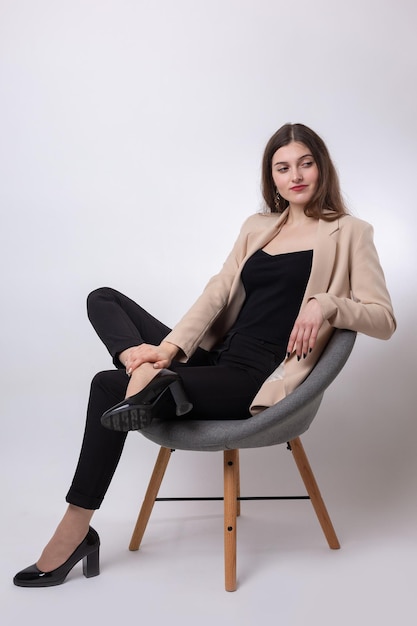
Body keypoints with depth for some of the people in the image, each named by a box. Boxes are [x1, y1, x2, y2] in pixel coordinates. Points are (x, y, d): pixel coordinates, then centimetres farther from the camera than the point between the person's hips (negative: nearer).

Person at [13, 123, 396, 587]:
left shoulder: (347, 233, 3)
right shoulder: (258, 226, 18)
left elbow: (384, 320, -1)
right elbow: (219, 291, 7)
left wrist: (326, 304, -21)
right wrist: (170, 347, -8)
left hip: (257, 382, -7)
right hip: (216, 359, 7)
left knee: (108, 386, -17)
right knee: (103, 300, 3)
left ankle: (76, 530, -6)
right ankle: (146, 368, -25)